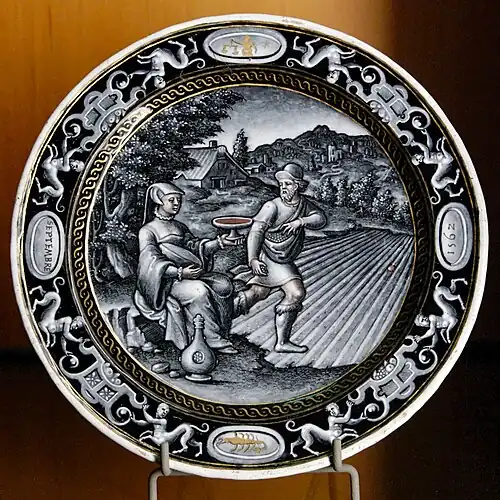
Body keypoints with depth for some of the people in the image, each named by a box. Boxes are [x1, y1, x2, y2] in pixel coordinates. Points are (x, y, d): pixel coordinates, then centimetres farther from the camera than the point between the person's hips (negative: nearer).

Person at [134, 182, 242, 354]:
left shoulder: (180, 227, 24)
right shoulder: (148, 231, 0)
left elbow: (195, 246, 14)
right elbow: (152, 263, -12)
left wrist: (219, 242, -2)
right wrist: (180, 272, -24)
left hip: (189, 273, 7)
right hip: (167, 281, -7)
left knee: (224, 284, -15)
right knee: (199, 291, -32)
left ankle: (222, 331, -14)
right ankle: (214, 340, -26)